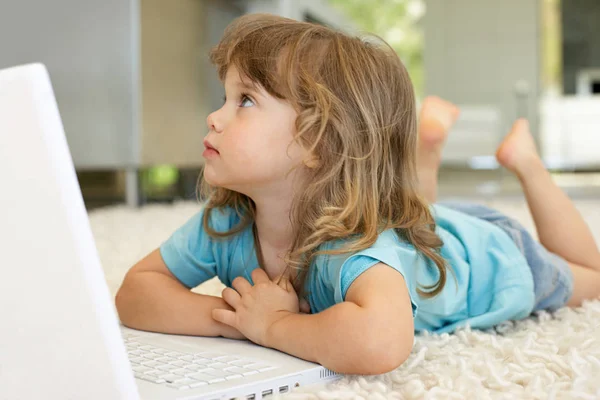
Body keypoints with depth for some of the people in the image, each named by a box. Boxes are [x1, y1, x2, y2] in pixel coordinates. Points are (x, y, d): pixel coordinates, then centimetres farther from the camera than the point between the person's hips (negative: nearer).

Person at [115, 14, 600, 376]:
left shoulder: (357, 244, -51)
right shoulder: (223, 224, -31)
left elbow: (378, 342, -69)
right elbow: (135, 290, -25)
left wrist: (272, 324, -52)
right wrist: (230, 318, -41)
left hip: (486, 252, -4)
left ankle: (522, 157, 32)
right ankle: (427, 141, 36)